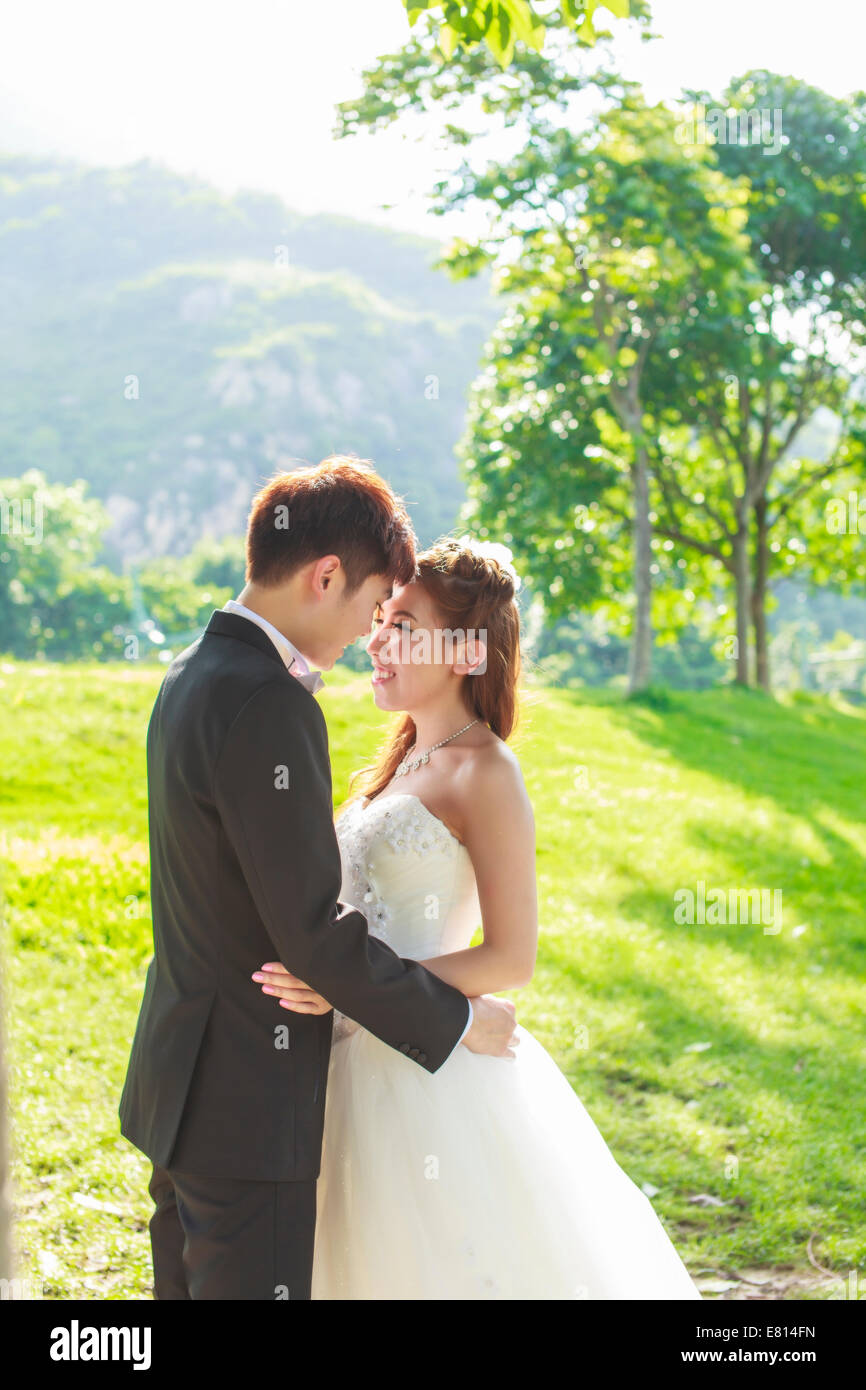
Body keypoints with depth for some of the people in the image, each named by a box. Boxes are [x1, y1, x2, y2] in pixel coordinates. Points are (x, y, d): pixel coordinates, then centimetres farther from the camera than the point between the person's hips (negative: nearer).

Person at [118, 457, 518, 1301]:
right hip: (247, 1103, -10)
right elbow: (312, 931, -21)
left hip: (182, 1084, 10)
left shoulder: (192, 677, 8)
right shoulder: (266, 704, -23)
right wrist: (454, 1020, -11)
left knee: (189, 1280, 19)